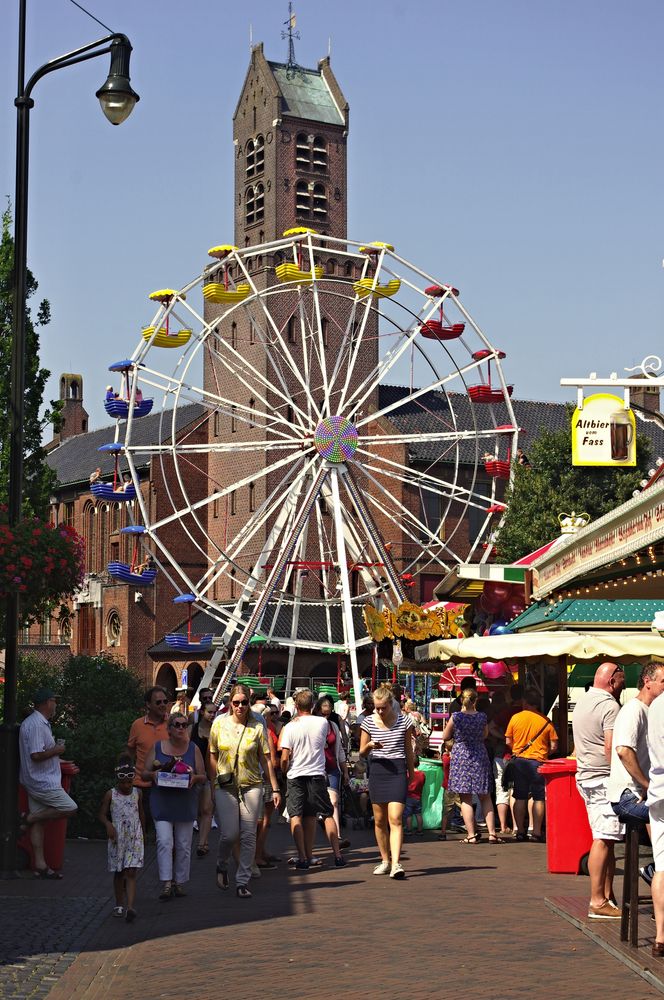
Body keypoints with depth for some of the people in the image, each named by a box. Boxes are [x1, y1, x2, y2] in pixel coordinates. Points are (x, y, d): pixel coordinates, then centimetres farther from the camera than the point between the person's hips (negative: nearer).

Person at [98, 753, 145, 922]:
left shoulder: (137, 793, 5)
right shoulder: (111, 795, -2)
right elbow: (102, 814, -1)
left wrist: (143, 835, 22)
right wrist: (108, 825, -21)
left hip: (135, 838, 0)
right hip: (117, 838, 0)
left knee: (131, 873, -9)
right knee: (118, 873, 10)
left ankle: (130, 907, -19)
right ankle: (119, 905, 22)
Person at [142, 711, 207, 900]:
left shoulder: (193, 749, 6)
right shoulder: (157, 747, 4)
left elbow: (203, 777, 7)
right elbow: (144, 774, 7)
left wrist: (194, 778, -15)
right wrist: (154, 775, -15)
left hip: (186, 803, 1)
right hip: (162, 801, -1)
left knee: (183, 845, 6)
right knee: (164, 842, -13)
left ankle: (180, 883, 17)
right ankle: (166, 883, -13)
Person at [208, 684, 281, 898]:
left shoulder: (257, 727, 1)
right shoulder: (219, 724, 3)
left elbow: (266, 759, 4)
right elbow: (212, 756, 8)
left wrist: (275, 788, 2)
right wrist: (213, 785, 5)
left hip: (252, 786, 0)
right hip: (225, 787, 0)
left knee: (248, 836, -2)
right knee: (229, 834, -7)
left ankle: (242, 882, 6)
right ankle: (222, 866, 24)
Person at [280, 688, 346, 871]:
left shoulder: (290, 727, -7)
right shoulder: (323, 723, -1)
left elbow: (285, 757, -9)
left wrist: (284, 771, 11)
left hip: (295, 775, -2)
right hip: (317, 774, 2)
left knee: (296, 816, 2)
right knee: (327, 815, 10)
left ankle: (303, 858, -6)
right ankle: (337, 855, 9)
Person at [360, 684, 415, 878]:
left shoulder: (403, 721, 1)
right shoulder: (369, 722, 2)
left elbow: (408, 750, 11)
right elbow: (362, 752, 7)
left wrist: (411, 773, 16)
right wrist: (370, 745, -15)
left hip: (398, 771, -2)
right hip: (377, 772, 2)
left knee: (395, 819, -13)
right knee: (379, 820, 9)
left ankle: (396, 864, -20)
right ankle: (385, 861, 23)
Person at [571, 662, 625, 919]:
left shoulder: (582, 703, 19)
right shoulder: (609, 705, -12)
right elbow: (611, 748, -20)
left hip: (586, 777, 10)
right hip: (604, 779, -10)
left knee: (606, 839, 11)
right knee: (604, 840, -9)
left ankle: (607, 896, 12)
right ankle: (598, 901, -11)